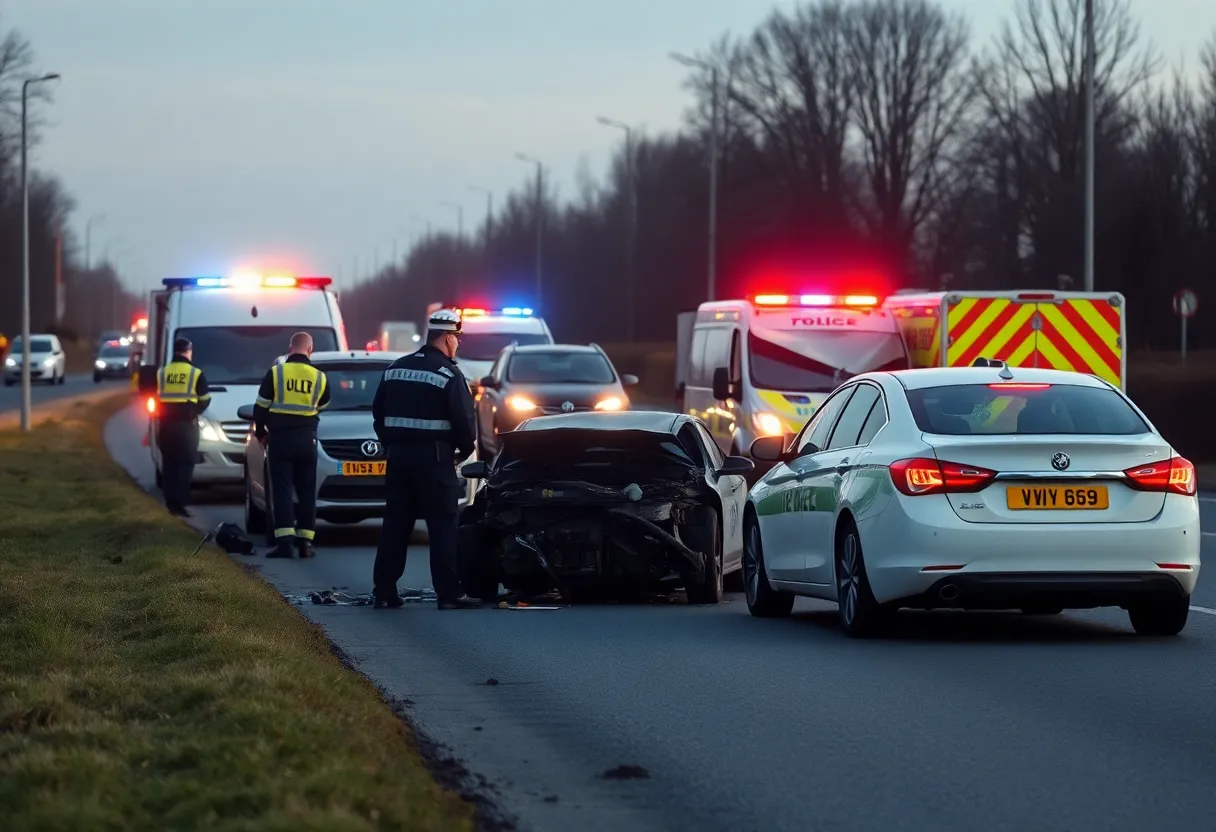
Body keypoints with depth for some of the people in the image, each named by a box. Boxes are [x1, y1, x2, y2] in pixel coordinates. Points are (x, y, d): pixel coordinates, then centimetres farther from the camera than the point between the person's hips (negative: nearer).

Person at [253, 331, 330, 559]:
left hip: (280, 438, -2)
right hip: (307, 439, 2)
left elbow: (260, 408, -1)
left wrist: (261, 433, 12)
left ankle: (284, 540, -12)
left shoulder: (276, 373, -5)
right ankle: (305, 542, 5)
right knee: (307, 491, 8)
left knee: (282, 490, -2)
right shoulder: (319, 377, 2)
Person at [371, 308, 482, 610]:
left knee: (395, 524, 9)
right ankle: (449, 593, -6)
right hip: (434, 456, -6)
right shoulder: (449, 375, -8)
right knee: (442, 526, -3)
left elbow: (379, 412, 15)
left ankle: (383, 591, 9)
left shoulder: (396, 369, 11)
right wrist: (464, 450, 6)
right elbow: (464, 420, -11)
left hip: (398, 456, 6)